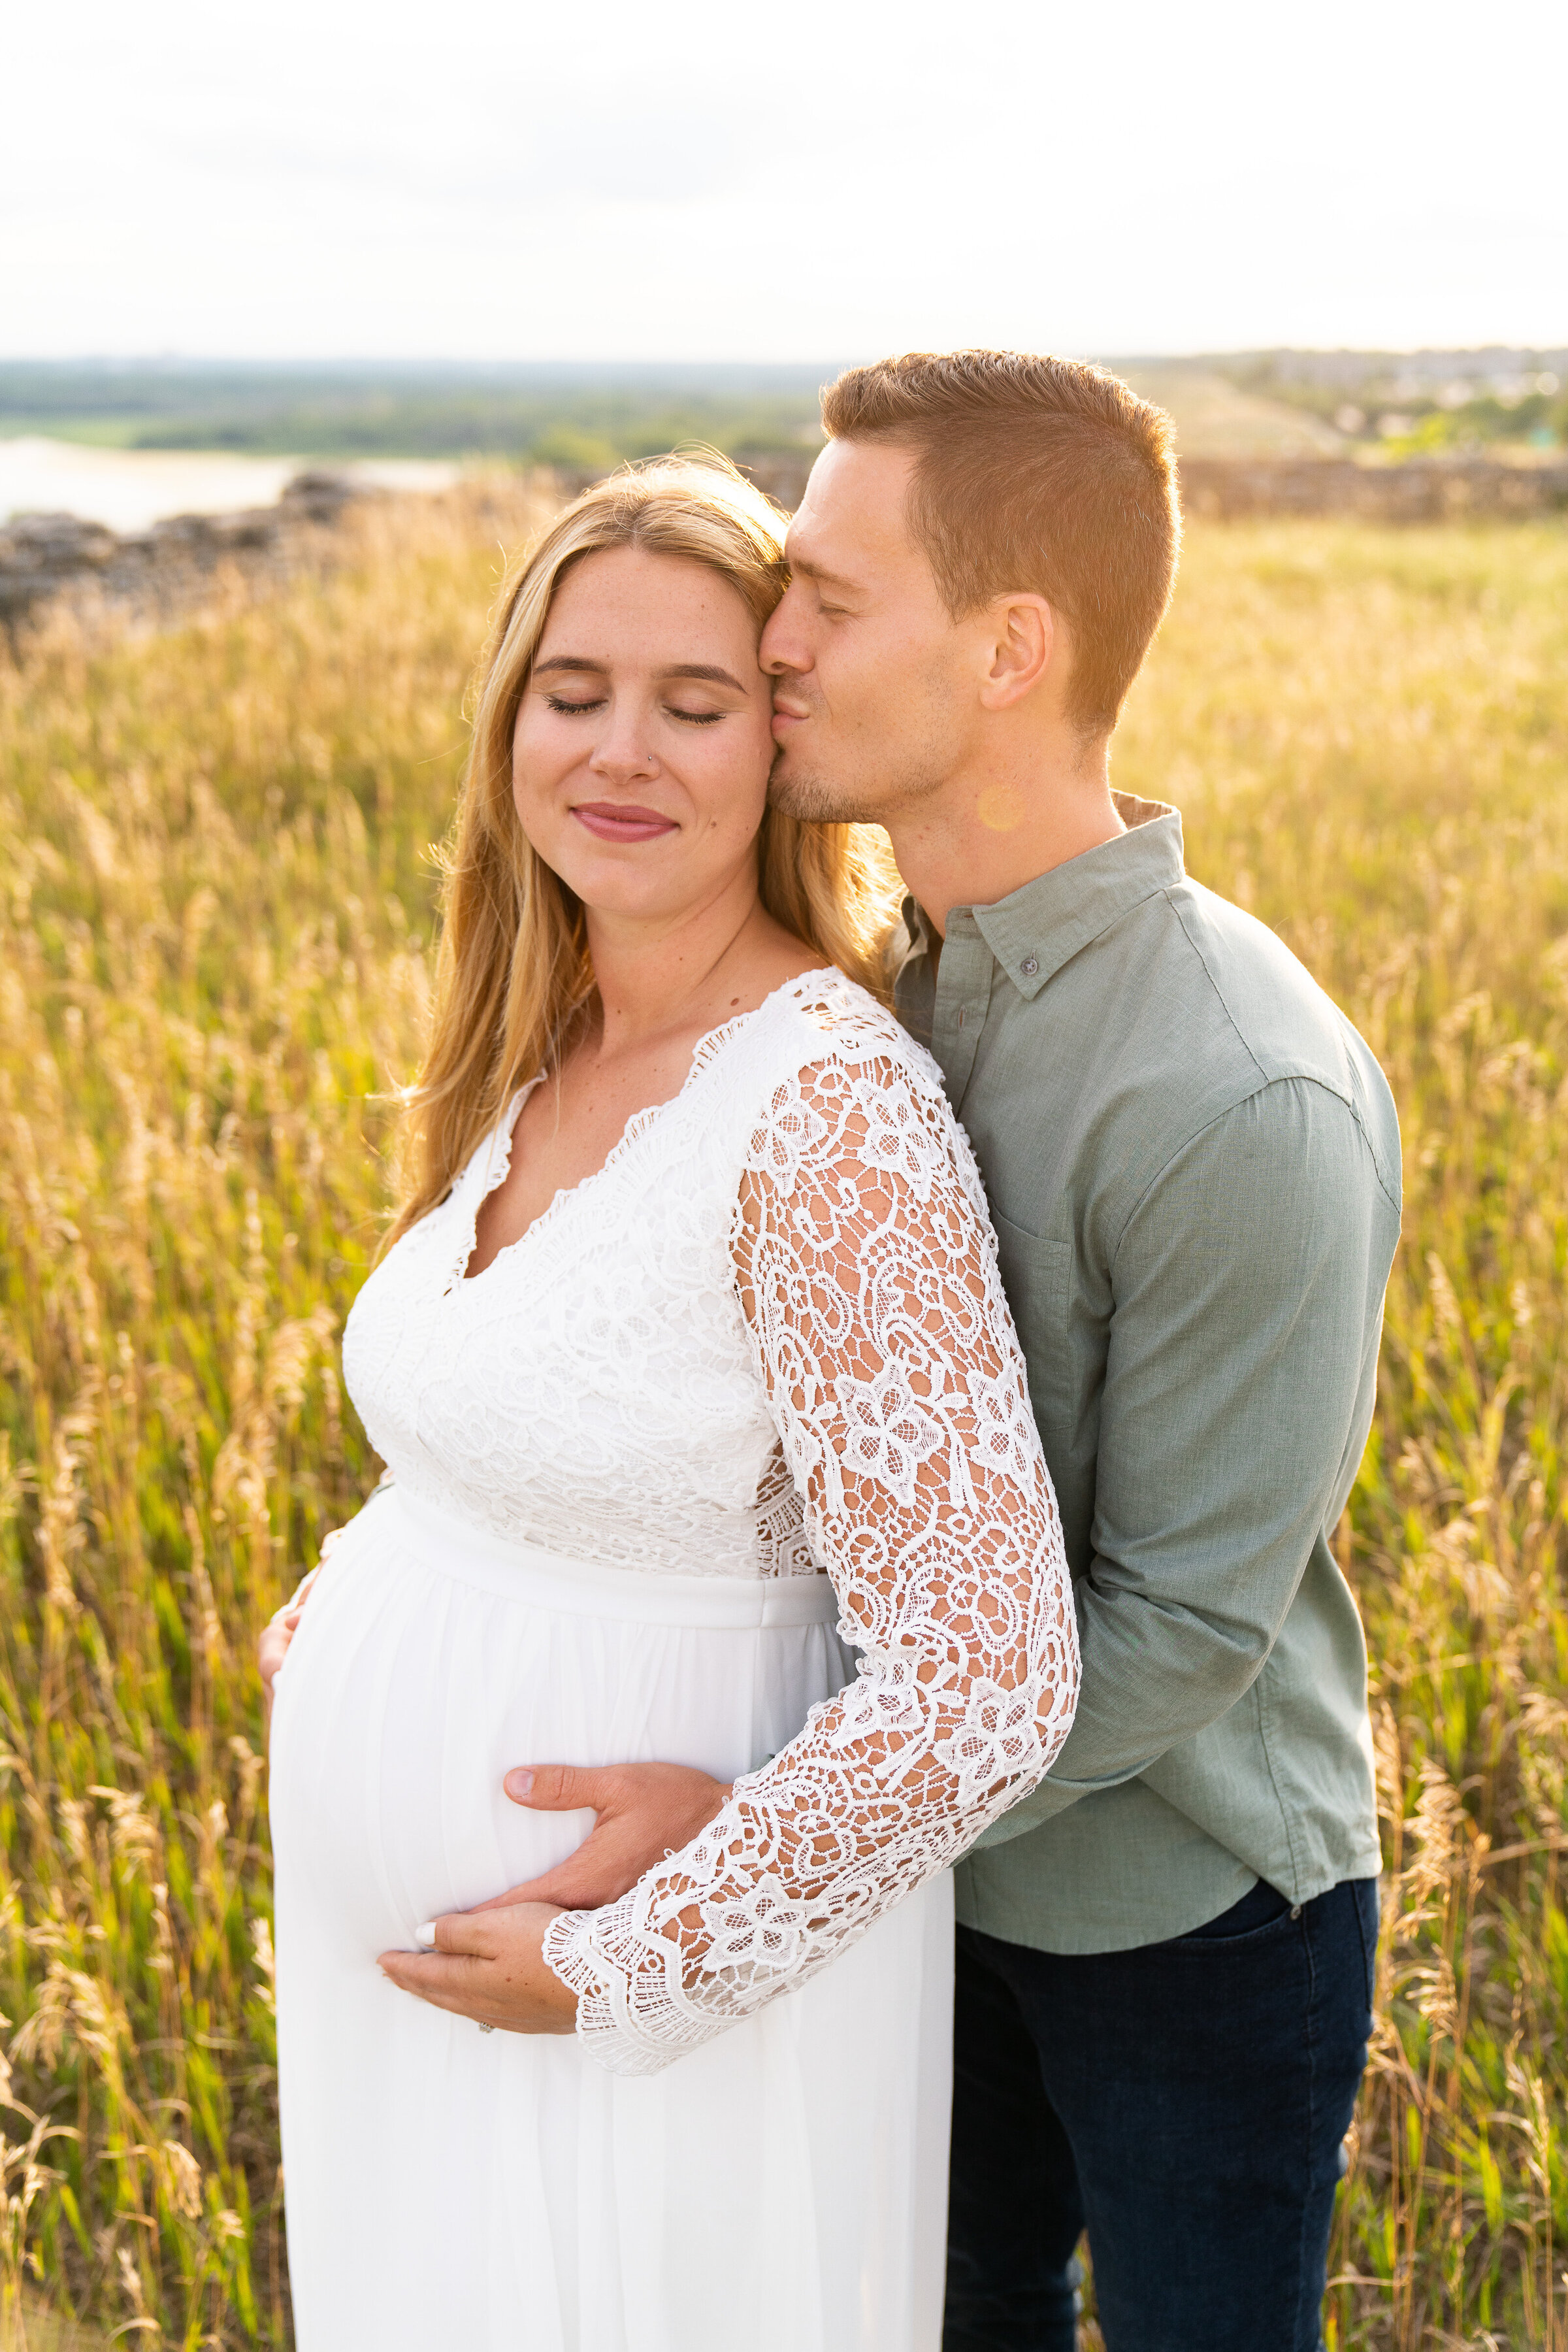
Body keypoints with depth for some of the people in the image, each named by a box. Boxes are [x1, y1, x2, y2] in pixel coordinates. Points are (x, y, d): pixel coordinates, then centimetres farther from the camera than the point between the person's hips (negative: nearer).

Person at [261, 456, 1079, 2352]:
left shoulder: (830, 1108, -25)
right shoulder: (552, 1061, 1)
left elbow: (979, 1688, -28)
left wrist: (622, 1969, -20)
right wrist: (363, 1598, 6)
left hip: (675, 2005, -8)